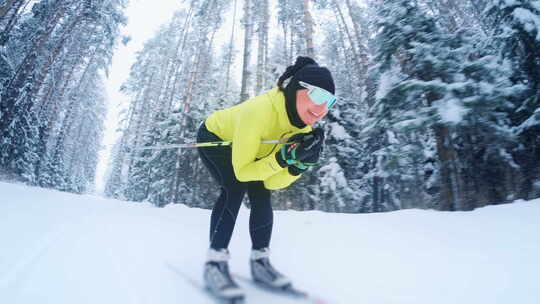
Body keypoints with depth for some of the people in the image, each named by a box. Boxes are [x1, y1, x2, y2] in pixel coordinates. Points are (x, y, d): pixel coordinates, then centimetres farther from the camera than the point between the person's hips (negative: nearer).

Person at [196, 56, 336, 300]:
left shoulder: (303, 124, -21)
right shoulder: (259, 111, -41)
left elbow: (273, 183, -20)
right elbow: (241, 171, -36)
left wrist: (301, 163, -36)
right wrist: (284, 157, -46)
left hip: (245, 149, 6)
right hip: (214, 139, -5)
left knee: (262, 194, -11)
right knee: (235, 188, -27)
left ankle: (260, 261, 2)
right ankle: (215, 262, -16)